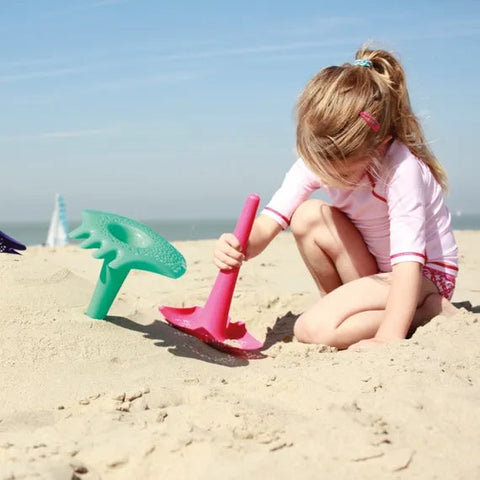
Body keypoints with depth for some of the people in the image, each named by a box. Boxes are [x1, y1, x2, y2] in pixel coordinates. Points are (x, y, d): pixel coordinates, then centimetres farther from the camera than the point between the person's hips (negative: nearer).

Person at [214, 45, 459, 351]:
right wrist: (239, 247, -40)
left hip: (424, 274, -6)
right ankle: (338, 300, 0)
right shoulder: (317, 158, -13)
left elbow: (408, 260, -34)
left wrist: (388, 338, -41)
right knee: (308, 216, -22)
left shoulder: (402, 168, -29)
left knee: (314, 329, -25)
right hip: (369, 269, 6)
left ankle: (430, 310, -7)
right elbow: (268, 223, -18)